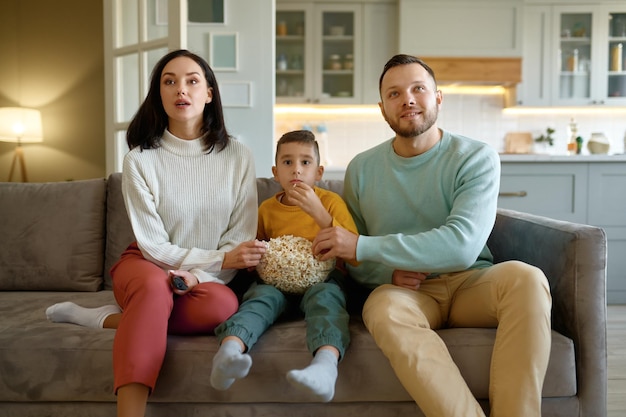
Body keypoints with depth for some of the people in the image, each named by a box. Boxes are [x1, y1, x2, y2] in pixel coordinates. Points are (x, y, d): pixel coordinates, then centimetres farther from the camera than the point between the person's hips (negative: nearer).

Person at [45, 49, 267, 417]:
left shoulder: (238, 157, -4)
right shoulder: (141, 160, -8)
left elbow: (242, 239, -5)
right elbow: (154, 246, -10)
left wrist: (196, 276, -21)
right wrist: (220, 258, -20)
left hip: (211, 276, 2)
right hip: (148, 267, -2)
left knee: (223, 305, -33)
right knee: (155, 287, -38)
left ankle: (109, 318, -17)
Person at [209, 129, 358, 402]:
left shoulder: (331, 201, 3)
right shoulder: (267, 209, 12)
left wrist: (319, 213, -18)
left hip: (321, 278, -2)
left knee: (324, 297, -35)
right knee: (260, 296, -30)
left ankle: (326, 362, -63)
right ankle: (229, 350, -57)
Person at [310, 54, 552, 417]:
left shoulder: (477, 158, -4)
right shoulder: (362, 169, 6)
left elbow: (463, 244, -20)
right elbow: (349, 260, 13)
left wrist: (362, 246, -20)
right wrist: (388, 272, -11)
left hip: (470, 282, 0)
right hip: (405, 290, 1)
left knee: (526, 278, -32)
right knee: (383, 310, -35)